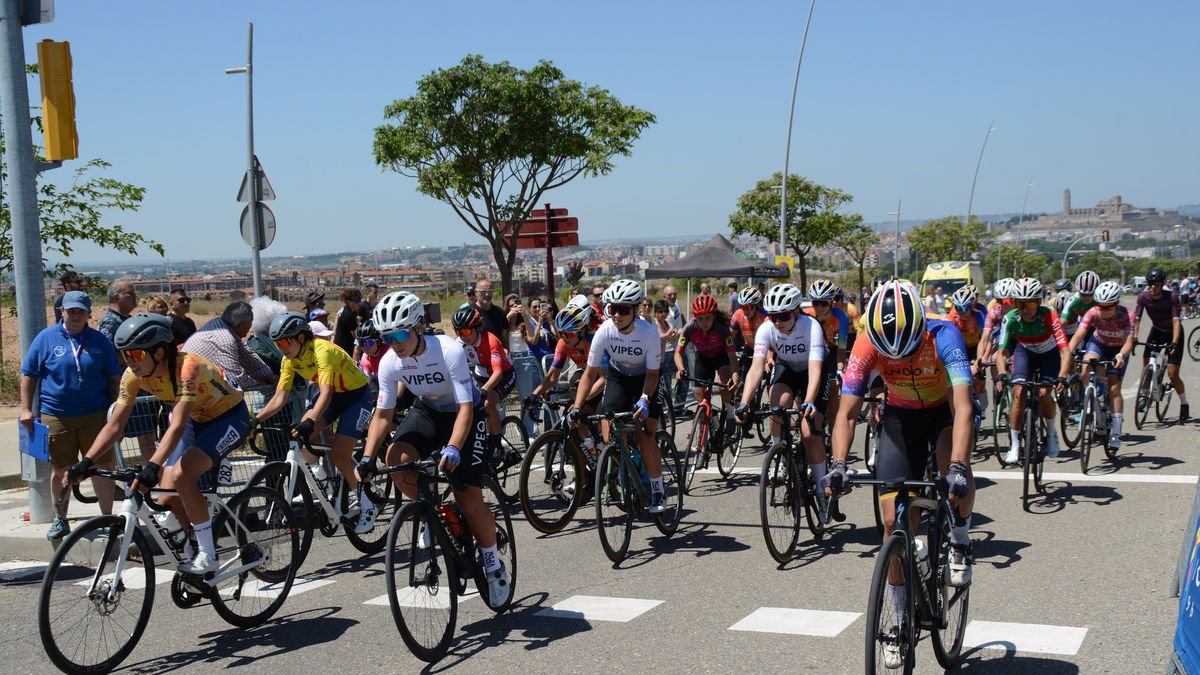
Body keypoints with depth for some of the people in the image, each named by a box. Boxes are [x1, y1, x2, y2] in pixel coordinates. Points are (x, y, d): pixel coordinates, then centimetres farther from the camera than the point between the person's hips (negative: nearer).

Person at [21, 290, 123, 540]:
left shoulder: (99, 341, 5)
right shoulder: (46, 338, 2)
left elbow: (114, 378, 9)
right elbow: (29, 375, 5)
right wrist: (26, 409, -1)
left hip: (95, 415, 0)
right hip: (56, 416, 0)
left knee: (102, 468, 2)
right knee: (60, 471, 8)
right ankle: (60, 520, 22)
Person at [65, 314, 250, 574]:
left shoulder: (186, 367, -34)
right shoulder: (134, 375, -14)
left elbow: (177, 426, -42)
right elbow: (114, 426, -14)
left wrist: (153, 467, -53)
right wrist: (85, 463, -25)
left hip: (229, 416, -7)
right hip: (198, 419, 7)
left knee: (181, 476, -27)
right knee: (168, 495, -5)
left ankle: (208, 555, -16)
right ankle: (196, 548, 19)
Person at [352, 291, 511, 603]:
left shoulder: (449, 350, -32)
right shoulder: (390, 363, -18)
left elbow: (466, 408, -35)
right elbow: (382, 414, -10)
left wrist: (453, 448, -51)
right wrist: (367, 457, -24)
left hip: (463, 415, -4)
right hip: (427, 411, 4)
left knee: (469, 498, -13)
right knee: (396, 459, -27)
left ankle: (494, 565, 10)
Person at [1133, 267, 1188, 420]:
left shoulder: (1171, 297, -27)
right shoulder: (1143, 297, -19)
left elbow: (1176, 321, -33)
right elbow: (1136, 319, -22)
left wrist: (1174, 343, -45)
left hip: (1173, 333, -3)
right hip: (1157, 330, 3)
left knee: (1172, 374, -8)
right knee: (1146, 363, -16)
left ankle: (1184, 404, 11)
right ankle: (1144, 393, 5)